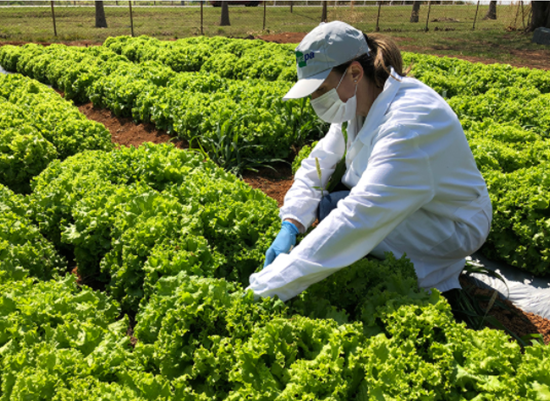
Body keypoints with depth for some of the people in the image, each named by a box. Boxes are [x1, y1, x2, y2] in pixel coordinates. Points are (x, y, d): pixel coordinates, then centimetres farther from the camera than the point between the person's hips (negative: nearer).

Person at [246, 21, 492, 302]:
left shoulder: (410, 121, -35)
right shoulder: (357, 101, -8)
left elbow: (362, 216, -43)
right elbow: (319, 162, -4)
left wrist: (278, 284, -44)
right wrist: (290, 225, -20)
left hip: (452, 226, -8)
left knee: (330, 208, -23)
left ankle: (438, 270, -7)